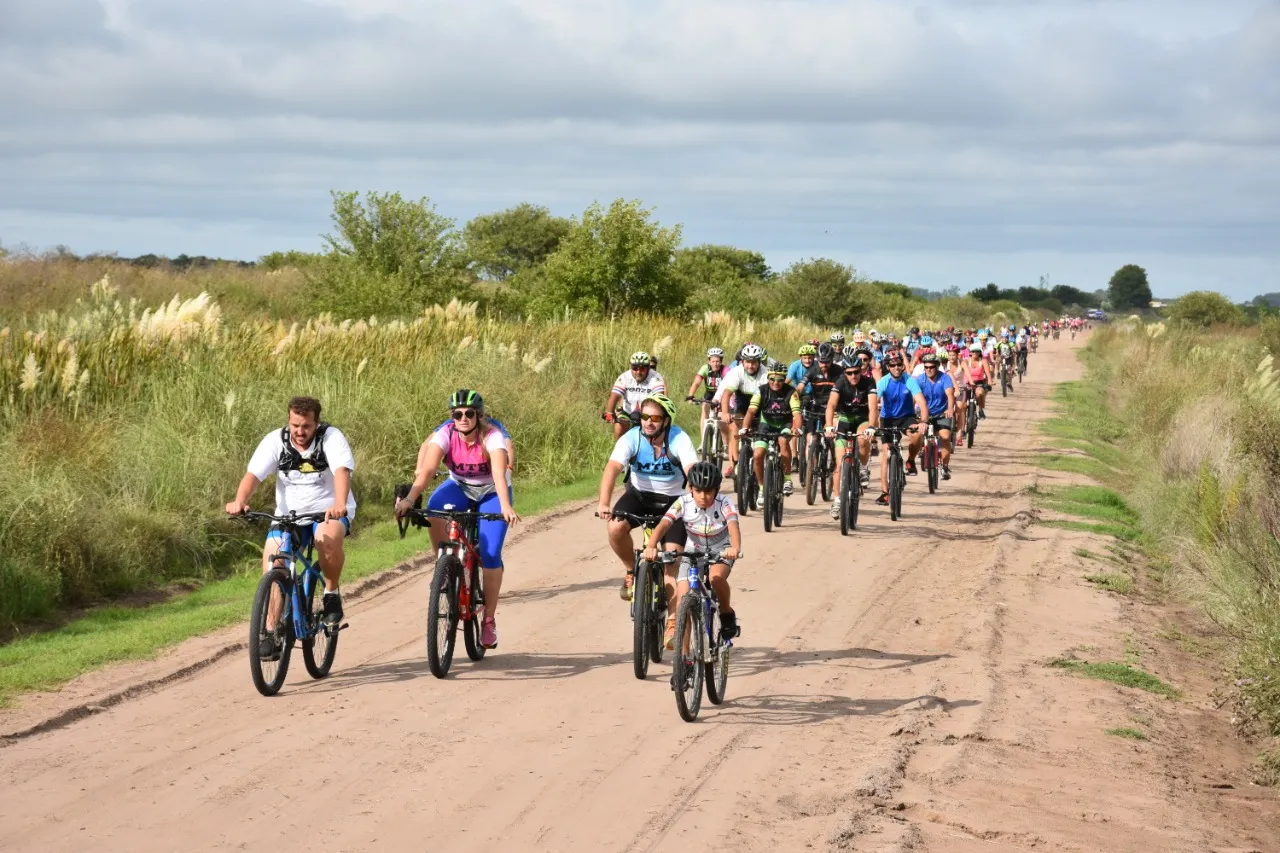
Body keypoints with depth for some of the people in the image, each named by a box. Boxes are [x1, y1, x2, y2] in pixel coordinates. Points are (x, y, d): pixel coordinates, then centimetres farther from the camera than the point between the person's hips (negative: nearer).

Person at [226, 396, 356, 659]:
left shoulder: (331, 438, -14)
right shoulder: (275, 440, -7)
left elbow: (342, 471, -31)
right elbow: (253, 474, -17)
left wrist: (339, 504, -51)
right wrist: (239, 501, -38)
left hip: (329, 511, -3)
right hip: (289, 513, 3)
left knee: (328, 538, -37)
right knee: (272, 561, -18)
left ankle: (332, 592, -9)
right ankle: (270, 632, -8)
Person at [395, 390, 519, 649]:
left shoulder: (492, 437, -28)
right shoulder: (446, 435, -22)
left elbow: (499, 474, -43)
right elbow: (428, 468, -35)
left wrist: (506, 507, -60)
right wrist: (410, 498, -51)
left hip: (491, 494, -2)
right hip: (459, 488, 2)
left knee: (490, 556, -16)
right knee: (434, 509, -33)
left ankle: (489, 621, -1)